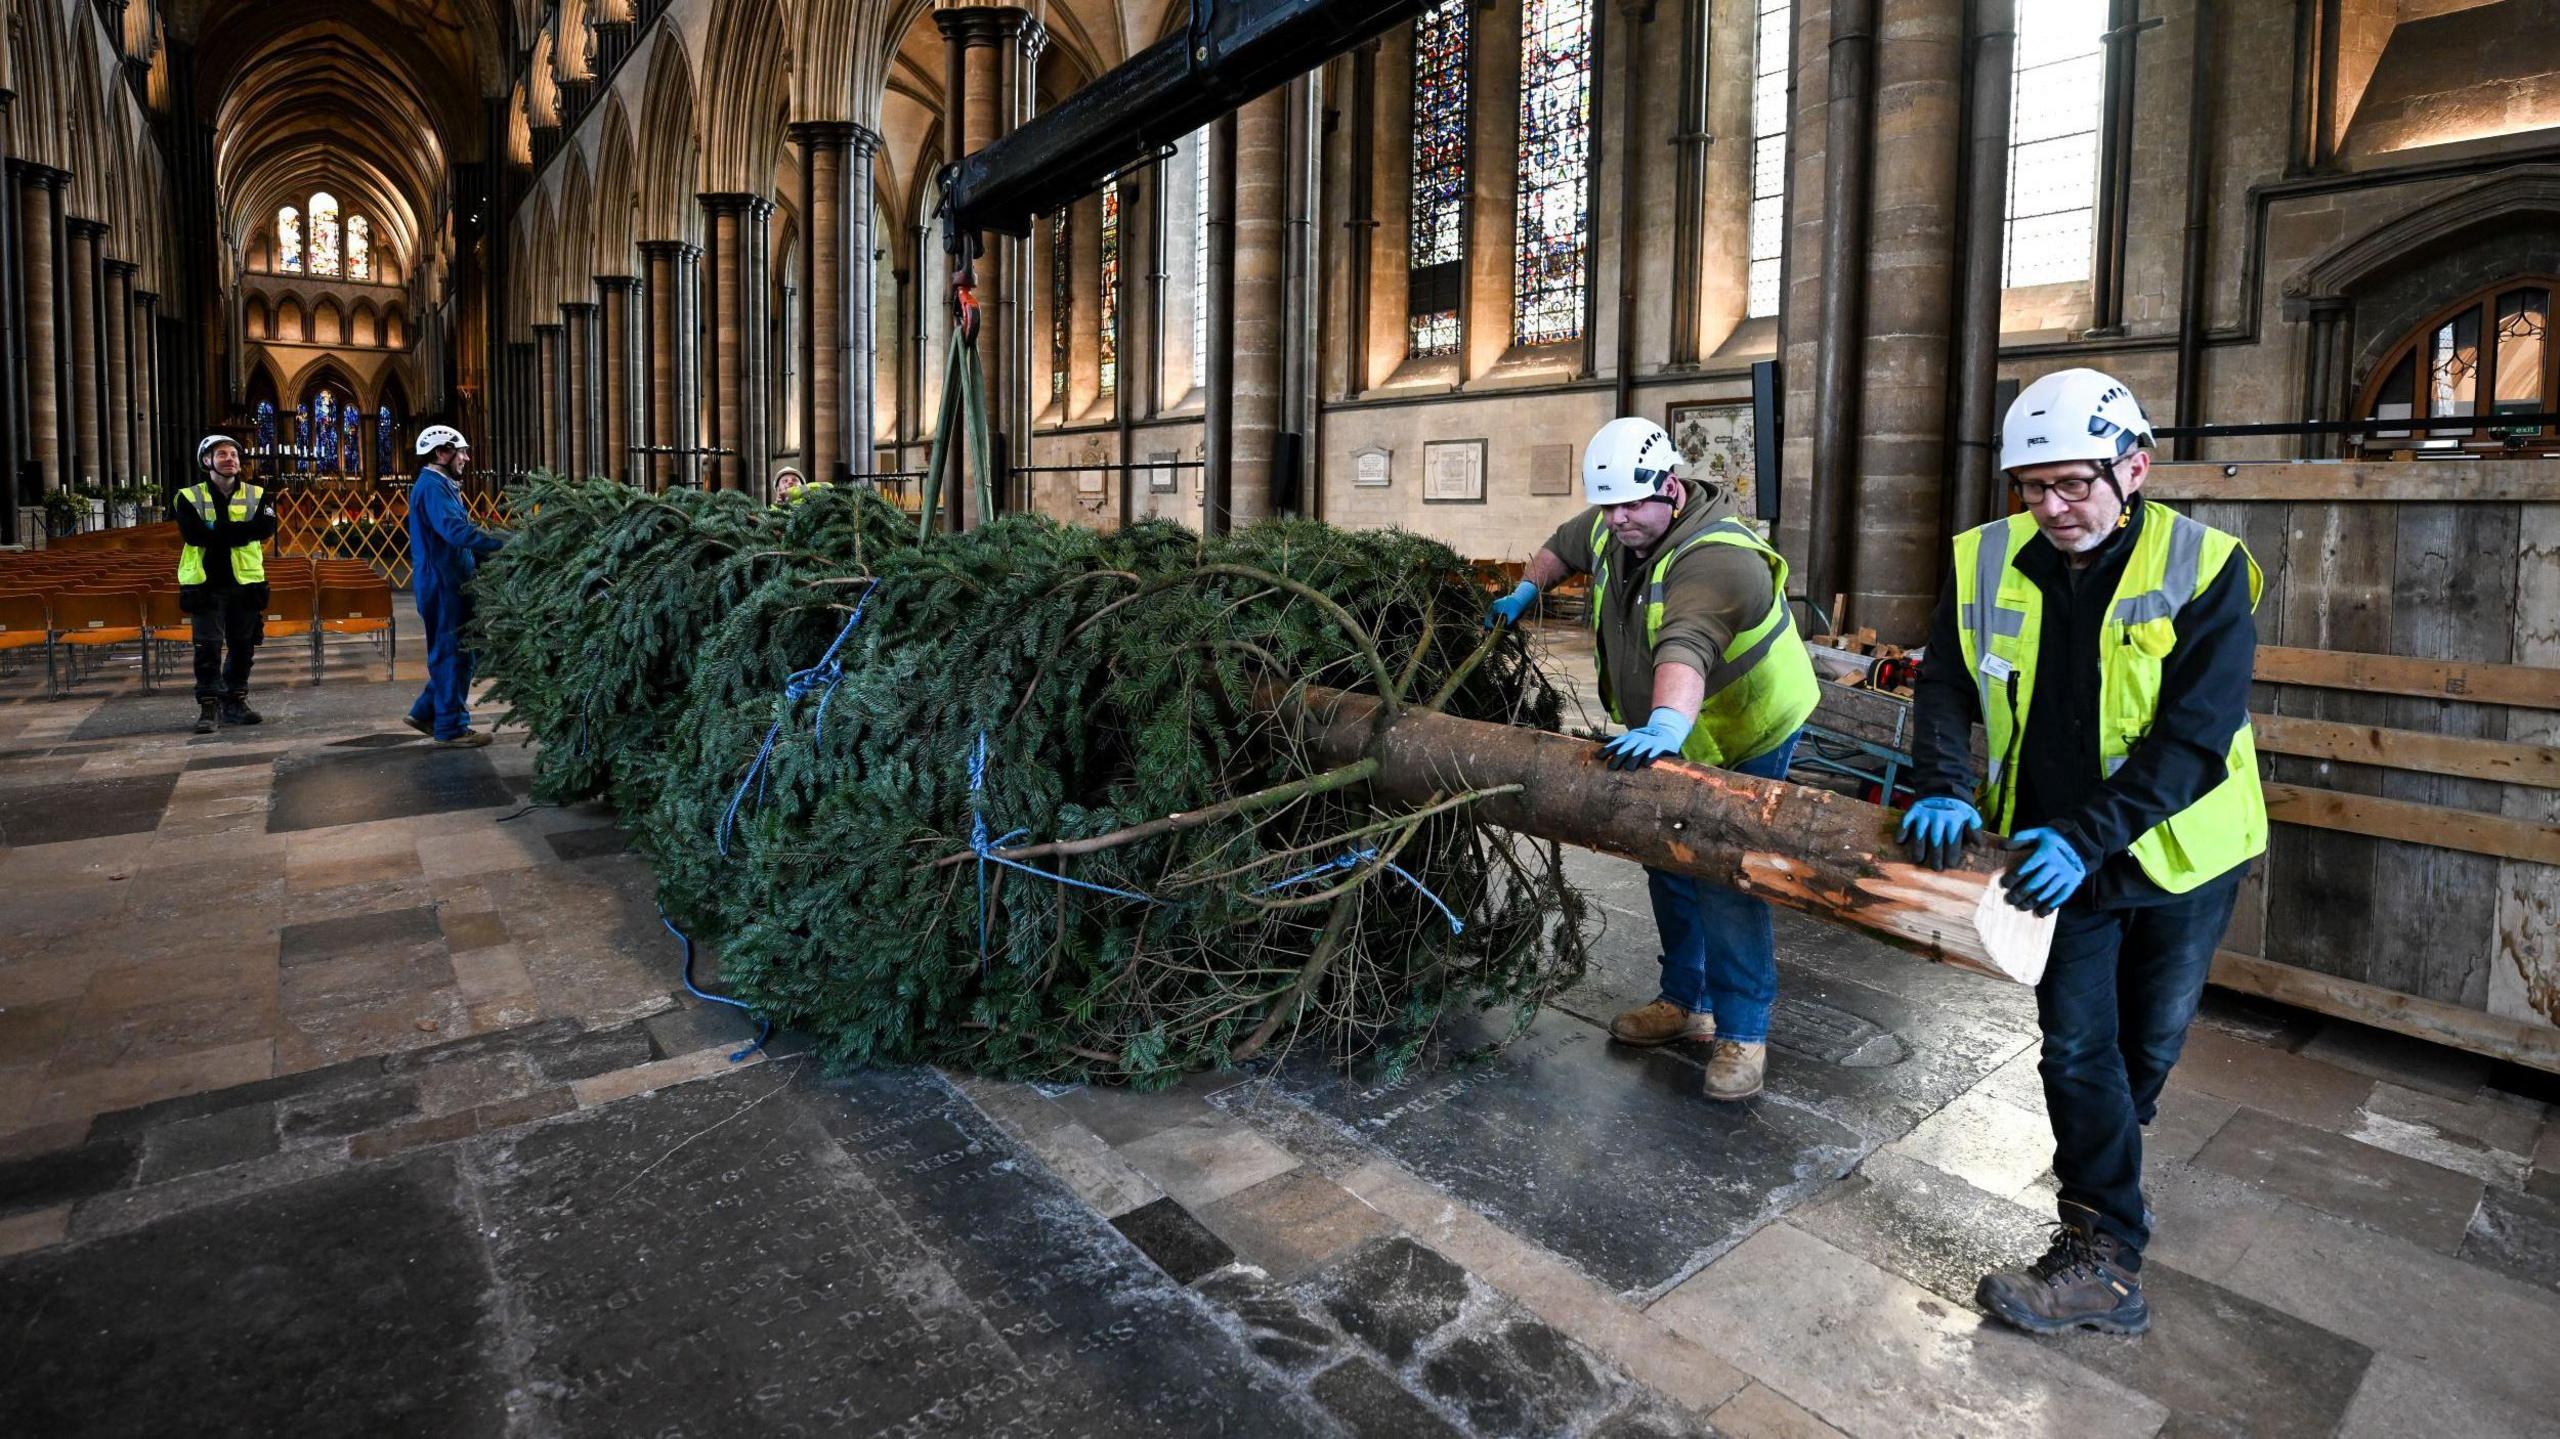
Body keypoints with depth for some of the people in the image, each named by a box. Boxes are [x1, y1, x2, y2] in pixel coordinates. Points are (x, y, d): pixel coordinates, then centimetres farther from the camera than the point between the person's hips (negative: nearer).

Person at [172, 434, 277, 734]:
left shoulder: (256, 495, 7)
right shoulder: (189, 497, 2)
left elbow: (266, 529, -11)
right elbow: (195, 535, -13)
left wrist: (217, 533, -15)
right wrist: (241, 530, -12)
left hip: (245, 583, 2)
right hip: (205, 585, -2)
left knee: (243, 646, 8)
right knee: (208, 647, -4)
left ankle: (235, 702, 18)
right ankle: (209, 706, 1)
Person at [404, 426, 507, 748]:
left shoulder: (439, 485, 17)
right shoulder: (433, 487, -15)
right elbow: (457, 531, -29)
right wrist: (503, 543, -30)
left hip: (448, 582, 10)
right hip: (443, 584, -10)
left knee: (453, 652, 17)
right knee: (452, 654, -4)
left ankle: (426, 712, 25)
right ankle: (451, 728, 3)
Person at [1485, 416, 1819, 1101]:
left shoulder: (1719, 557, -33)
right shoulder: (1610, 527, -6)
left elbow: (1687, 646, -53)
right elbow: (1563, 545, 20)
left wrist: (1668, 723, -67)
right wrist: (1525, 592, 15)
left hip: (1744, 740, -8)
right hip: (1666, 737, 9)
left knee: (1724, 884, -12)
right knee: (1669, 870, 16)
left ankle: (1742, 1033, 3)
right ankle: (1686, 1002, 32)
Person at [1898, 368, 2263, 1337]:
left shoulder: (2204, 569, -17)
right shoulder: (1988, 564, -7)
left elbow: (2194, 734, -23)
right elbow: (1946, 687, -5)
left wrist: (2088, 838, -33)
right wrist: (1945, 788, -24)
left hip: (2176, 855, -1)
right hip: (2057, 851, 2)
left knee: (2148, 1041, 17)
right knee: (2075, 1047, 0)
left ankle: (2104, 1161, 44)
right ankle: (2107, 1262, 8)